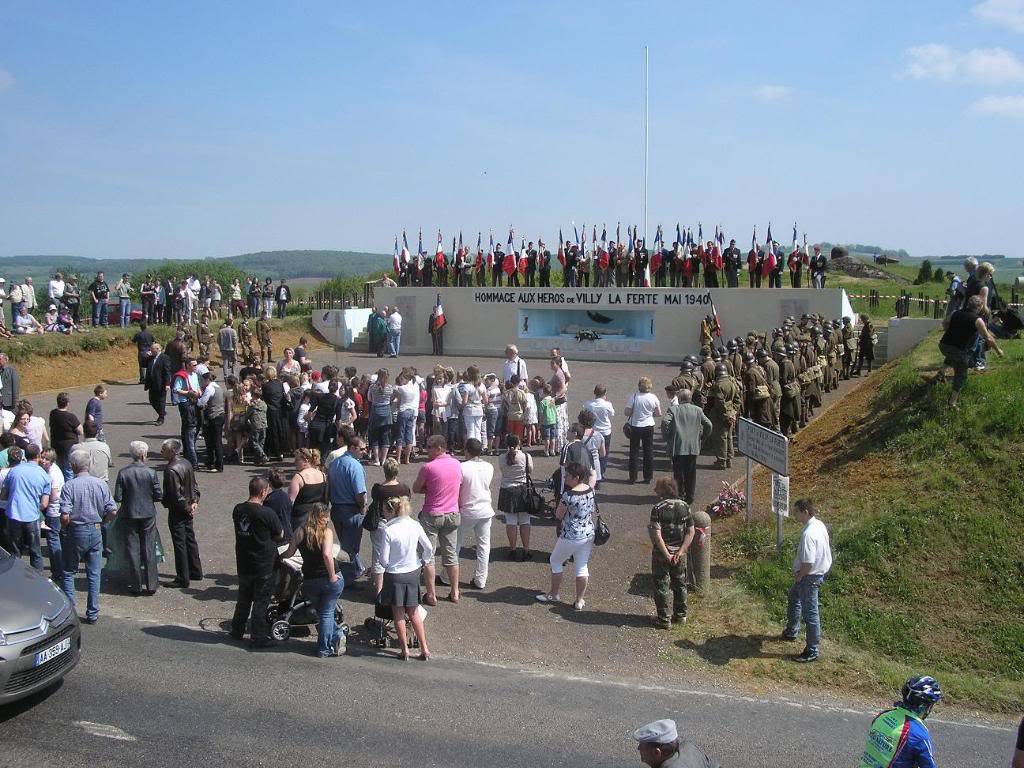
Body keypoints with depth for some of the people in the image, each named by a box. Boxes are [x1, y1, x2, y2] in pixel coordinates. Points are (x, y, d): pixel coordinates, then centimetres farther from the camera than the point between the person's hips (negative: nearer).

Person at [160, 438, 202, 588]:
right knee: (190, 539, 18)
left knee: (180, 544, 0)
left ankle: (183, 580, 7)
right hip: (187, 511, 9)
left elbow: (176, 495, -24)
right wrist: (195, 501, 3)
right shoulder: (186, 463, 4)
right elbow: (194, 485, 11)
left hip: (177, 511, -9)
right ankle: (196, 572, 29)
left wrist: (187, 507, -12)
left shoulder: (171, 470, -24)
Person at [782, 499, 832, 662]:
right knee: (794, 596, 30)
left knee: (810, 613, 1)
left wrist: (799, 576, -13)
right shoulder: (819, 524, 0)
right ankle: (791, 632, 46)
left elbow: (808, 562, -32)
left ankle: (812, 652, 12)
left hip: (810, 576, -11)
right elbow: (824, 550, 12)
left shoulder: (808, 534, -31)